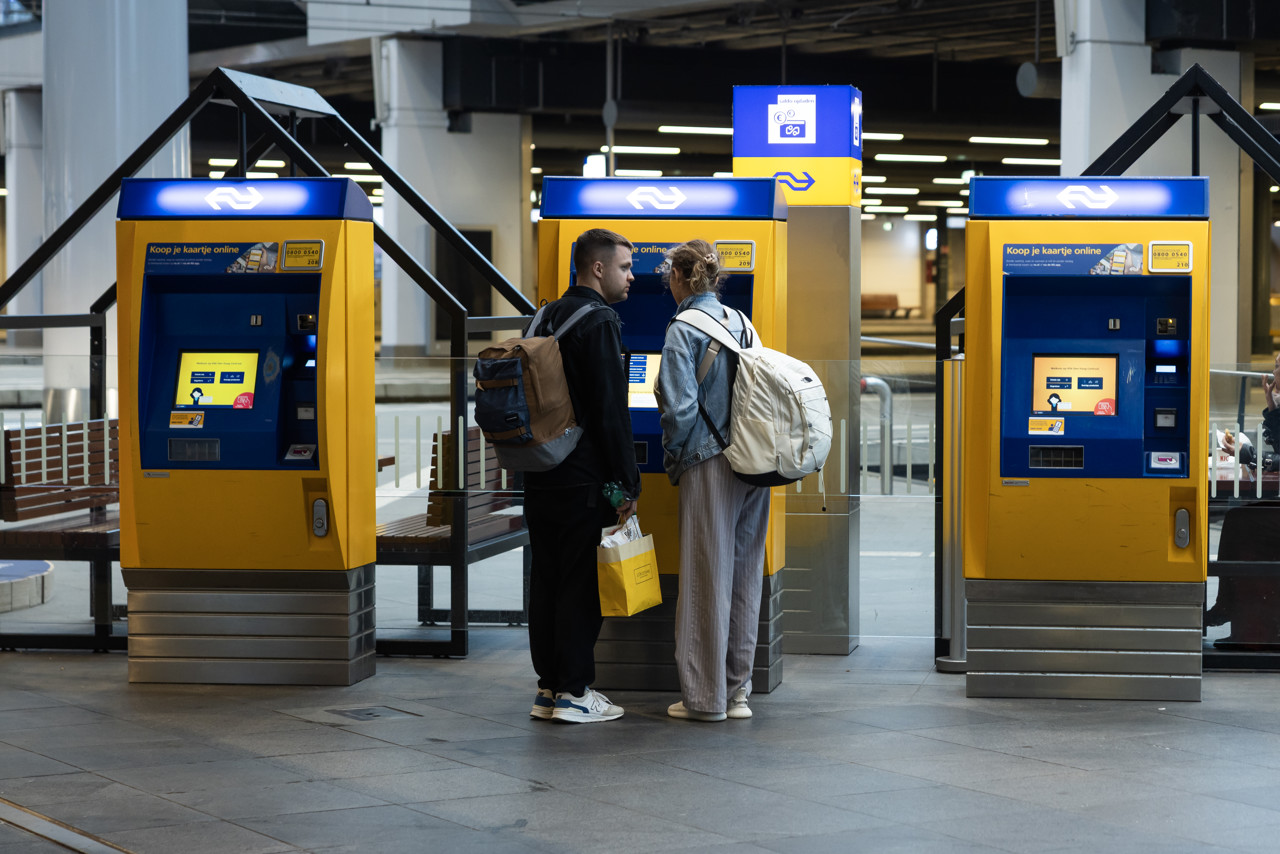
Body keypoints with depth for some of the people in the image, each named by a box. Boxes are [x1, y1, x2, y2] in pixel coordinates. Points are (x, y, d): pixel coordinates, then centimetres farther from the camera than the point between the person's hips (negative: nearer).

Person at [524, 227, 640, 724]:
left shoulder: (547, 319, 14)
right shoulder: (599, 323, -13)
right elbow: (611, 411, -16)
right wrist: (628, 484, -12)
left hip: (540, 475, 8)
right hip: (584, 480, -8)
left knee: (547, 580, 11)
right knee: (581, 584, -3)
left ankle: (548, 688, 16)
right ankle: (574, 692, -1)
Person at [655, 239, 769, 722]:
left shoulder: (683, 330, -9)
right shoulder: (743, 324, 11)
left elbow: (681, 407, -15)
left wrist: (672, 460, -2)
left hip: (709, 465, -6)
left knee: (707, 577, -1)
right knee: (744, 575, 11)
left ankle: (705, 696, 4)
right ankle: (737, 690, 17)